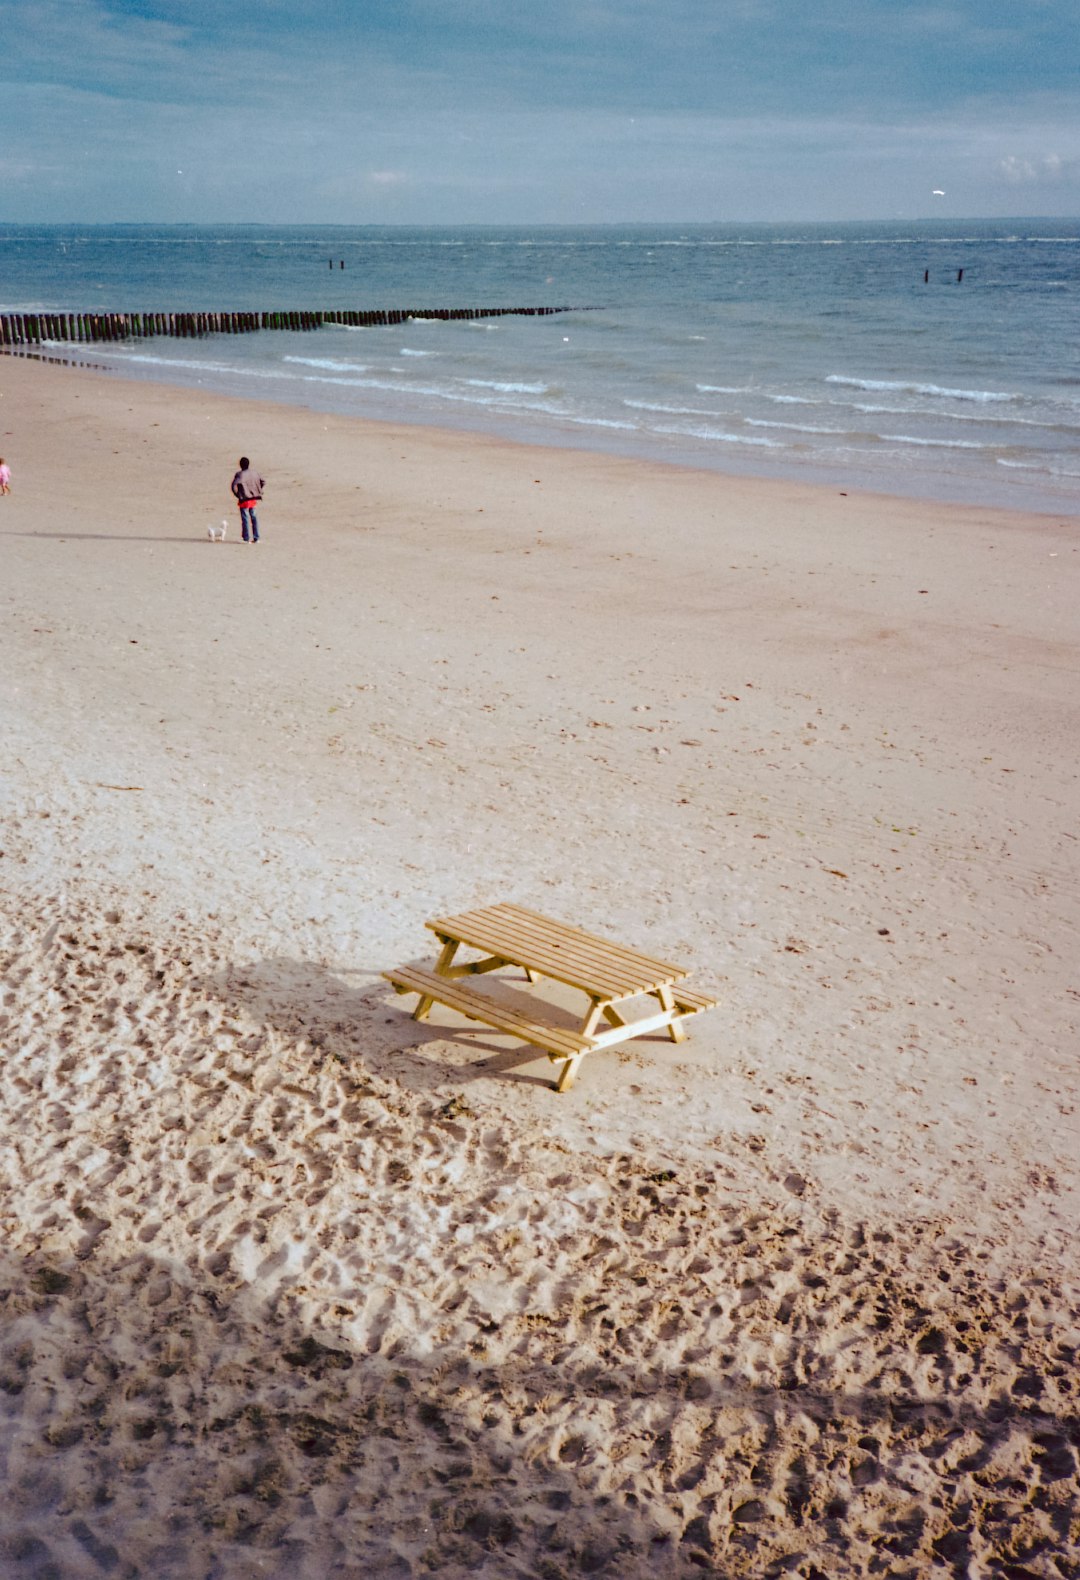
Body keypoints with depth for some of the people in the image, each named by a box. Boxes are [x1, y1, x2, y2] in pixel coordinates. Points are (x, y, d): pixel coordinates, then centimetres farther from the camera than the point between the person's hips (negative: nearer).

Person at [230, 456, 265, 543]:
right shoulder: (254, 472, 3)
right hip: (253, 499, 5)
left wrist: (237, 495, -10)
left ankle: (246, 538, 4)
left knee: (245, 519, 1)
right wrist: (258, 493, 13)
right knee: (254, 517, 13)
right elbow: (263, 483, 10)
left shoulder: (240, 474, -15)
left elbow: (234, 485, -25)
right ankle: (256, 538, 14)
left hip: (244, 499, -5)